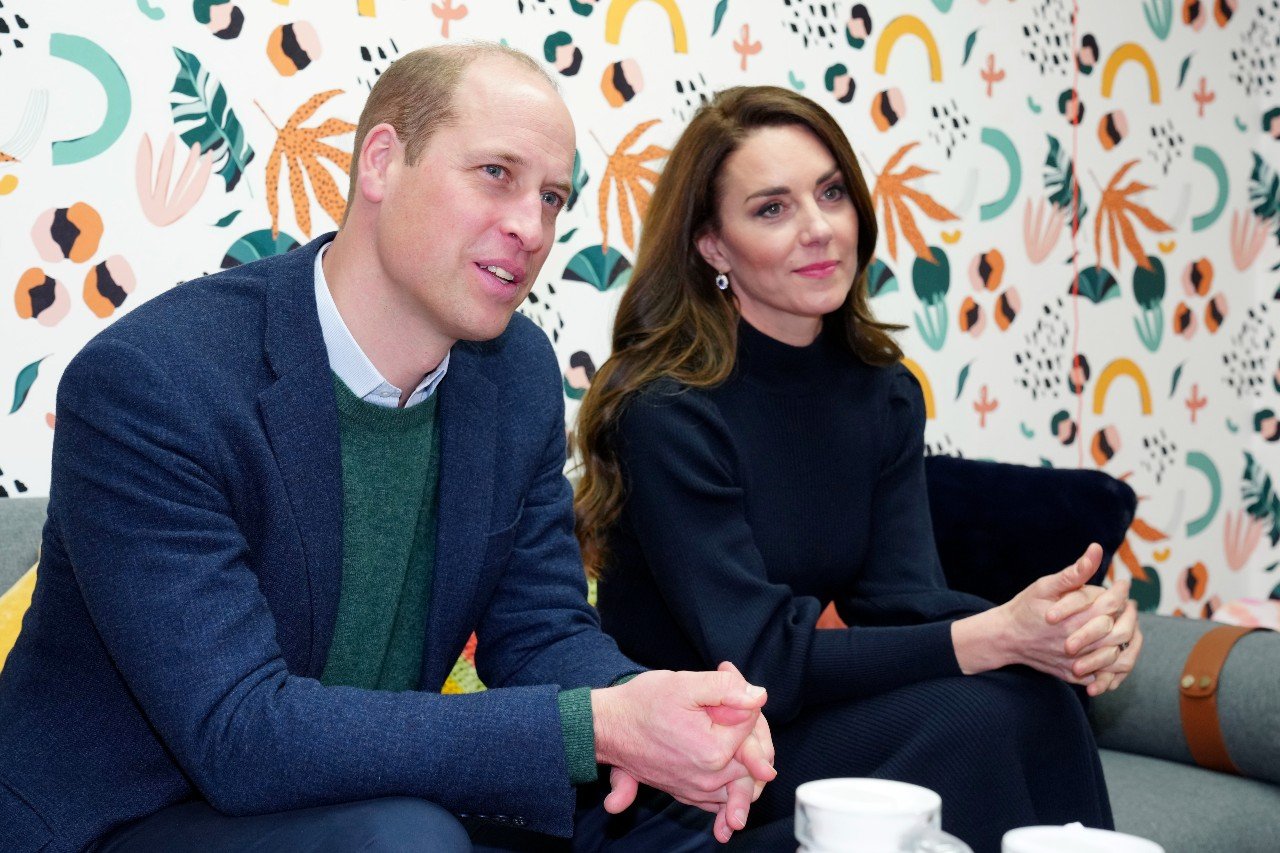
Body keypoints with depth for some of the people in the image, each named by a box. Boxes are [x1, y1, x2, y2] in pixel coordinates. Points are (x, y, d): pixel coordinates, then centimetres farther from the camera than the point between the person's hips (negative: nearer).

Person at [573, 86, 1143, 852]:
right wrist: (995, 637, -30)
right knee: (973, 721, -27)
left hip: (820, 706, 6)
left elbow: (899, 595, -9)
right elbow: (758, 659, -22)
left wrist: (1072, 626, -29)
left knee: (1036, 698, -22)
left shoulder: (884, 391, 3)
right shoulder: (667, 412, -18)